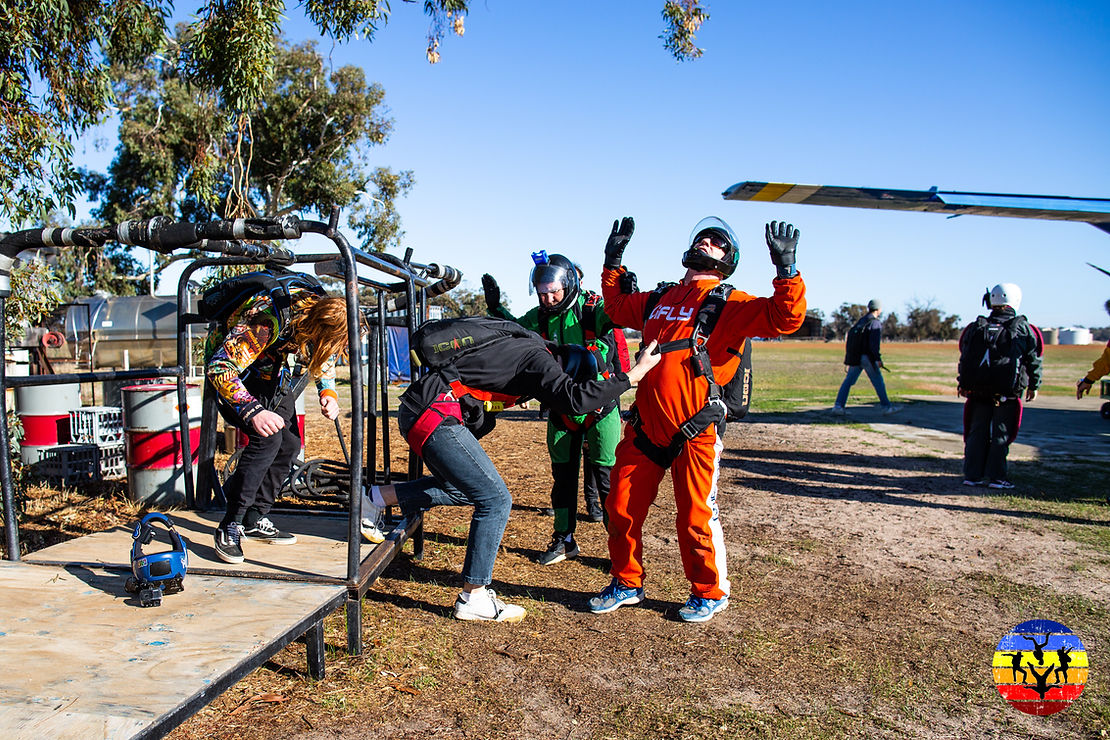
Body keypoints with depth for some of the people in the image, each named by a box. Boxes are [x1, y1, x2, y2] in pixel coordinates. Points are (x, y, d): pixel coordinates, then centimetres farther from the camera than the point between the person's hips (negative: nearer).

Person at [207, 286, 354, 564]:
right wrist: (253, 411, -49)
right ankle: (229, 528, -15)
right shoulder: (266, 321, -39)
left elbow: (325, 357, 4)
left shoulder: (322, 312, -17)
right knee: (267, 438, -25)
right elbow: (219, 368, -37)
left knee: (290, 444, -2)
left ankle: (255, 520, 12)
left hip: (272, 373, 7)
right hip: (231, 371, -7)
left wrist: (328, 392, -13)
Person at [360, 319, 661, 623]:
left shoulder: (521, 343, 16)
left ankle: (376, 498, 23)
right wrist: (632, 375, -15)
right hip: (434, 416, -10)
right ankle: (473, 597, 1)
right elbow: (574, 399, -23)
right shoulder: (537, 358, -10)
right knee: (495, 500, -6)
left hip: (414, 411, 10)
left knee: (463, 489, 25)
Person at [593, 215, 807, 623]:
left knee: (696, 516, 2)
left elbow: (785, 318, -13)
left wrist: (786, 269, -22)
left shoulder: (731, 304, 1)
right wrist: (613, 261, 29)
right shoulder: (659, 299, 17)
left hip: (695, 431, -5)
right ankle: (626, 584, 28)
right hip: (645, 426, 5)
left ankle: (710, 592, 24)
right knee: (621, 507, 8)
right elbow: (616, 307, 35)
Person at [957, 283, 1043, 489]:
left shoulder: (975, 328, 6)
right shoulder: (1023, 329, -1)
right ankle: (995, 477, 4)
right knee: (1001, 434, 4)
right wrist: (1033, 386, 15)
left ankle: (972, 475, 11)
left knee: (977, 432, 9)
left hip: (977, 391, 3)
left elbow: (964, 358, 11)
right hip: (1007, 394, -3)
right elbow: (1034, 360, 4)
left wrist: (963, 384, 20)